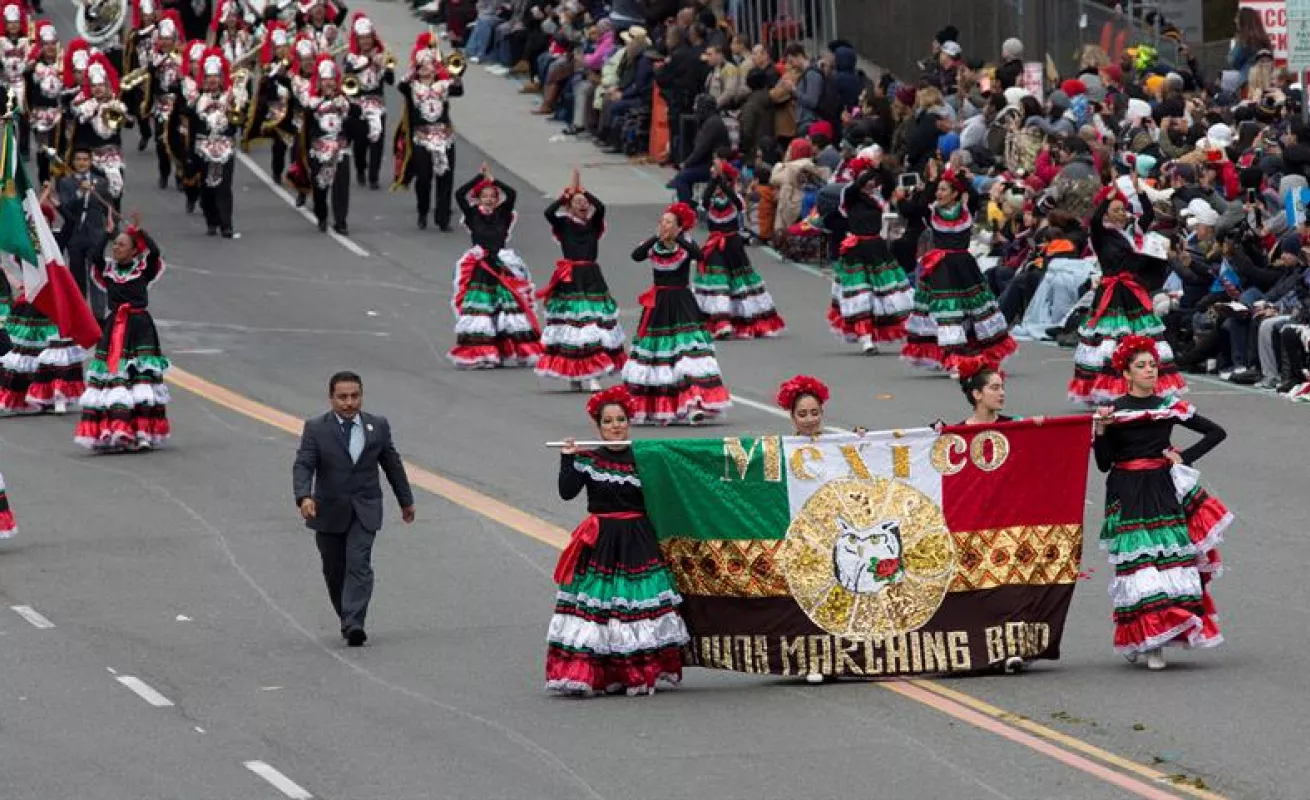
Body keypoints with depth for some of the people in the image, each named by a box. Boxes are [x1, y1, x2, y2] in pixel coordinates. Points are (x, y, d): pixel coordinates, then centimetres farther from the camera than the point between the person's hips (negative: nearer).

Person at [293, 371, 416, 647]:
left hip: (364, 511, 0)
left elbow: (392, 465, 14)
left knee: (358, 565, -15)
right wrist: (304, 496, -32)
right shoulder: (315, 428, -5)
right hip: (329, 510, 0)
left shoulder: (377, 426, 4)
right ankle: (348, 620, 26)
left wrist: (406, 500, 23)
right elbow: (303, 465, -13)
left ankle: (354, 625, -23)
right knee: (334, 571, 8)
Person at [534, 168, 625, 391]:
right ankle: (573, 375, 6)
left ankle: (593, 375, -7)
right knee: (571, 323, -3)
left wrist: (582, 190, -4)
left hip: (591, 279, 2)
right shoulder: (564, 224, 5)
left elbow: (600, 207, -10)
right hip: (569, 280, -2)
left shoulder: (593, 224, 9)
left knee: (595, 322, -7)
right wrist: (568, 193, -9)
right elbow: (549, 212, -14)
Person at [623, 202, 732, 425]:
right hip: (658, 306, 3)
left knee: (689, 350, -17)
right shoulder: (653, 246, 5)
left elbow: (699, 255, -24)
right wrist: (657, 238, -21)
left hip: (681, 304, -3)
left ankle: (695, 402, -25)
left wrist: (677, 238, -26)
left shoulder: (686, 246, -2)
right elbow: (636, 256, -15)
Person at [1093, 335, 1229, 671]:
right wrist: (1101, 431, -16)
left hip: (1163, 490, 2)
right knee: (1137, 561, -7)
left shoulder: (1170, 407, 6)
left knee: (1172, 555, -4)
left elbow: (1216, 433, 13)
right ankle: (1144, 638, -2)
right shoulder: (1113, 412, 0)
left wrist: (1185, 457, 3)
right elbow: (1104, 464, -2)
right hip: (1128, 497, -2)